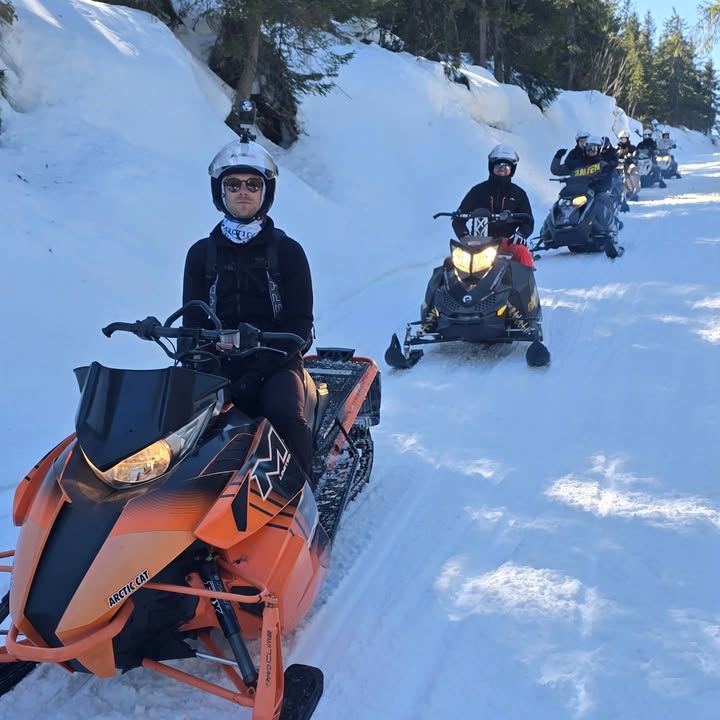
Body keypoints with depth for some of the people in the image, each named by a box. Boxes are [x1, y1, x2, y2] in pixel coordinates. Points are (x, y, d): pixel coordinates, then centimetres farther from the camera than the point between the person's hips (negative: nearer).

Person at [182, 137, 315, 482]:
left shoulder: (287, 251, 4)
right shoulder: (201, 253, 11)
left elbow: (299, 325, -2)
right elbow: (193, 322, 10)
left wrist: (257, 372, -16)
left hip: (274, 365, -2)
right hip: (218, 365, 2)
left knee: (285, 413, -34)